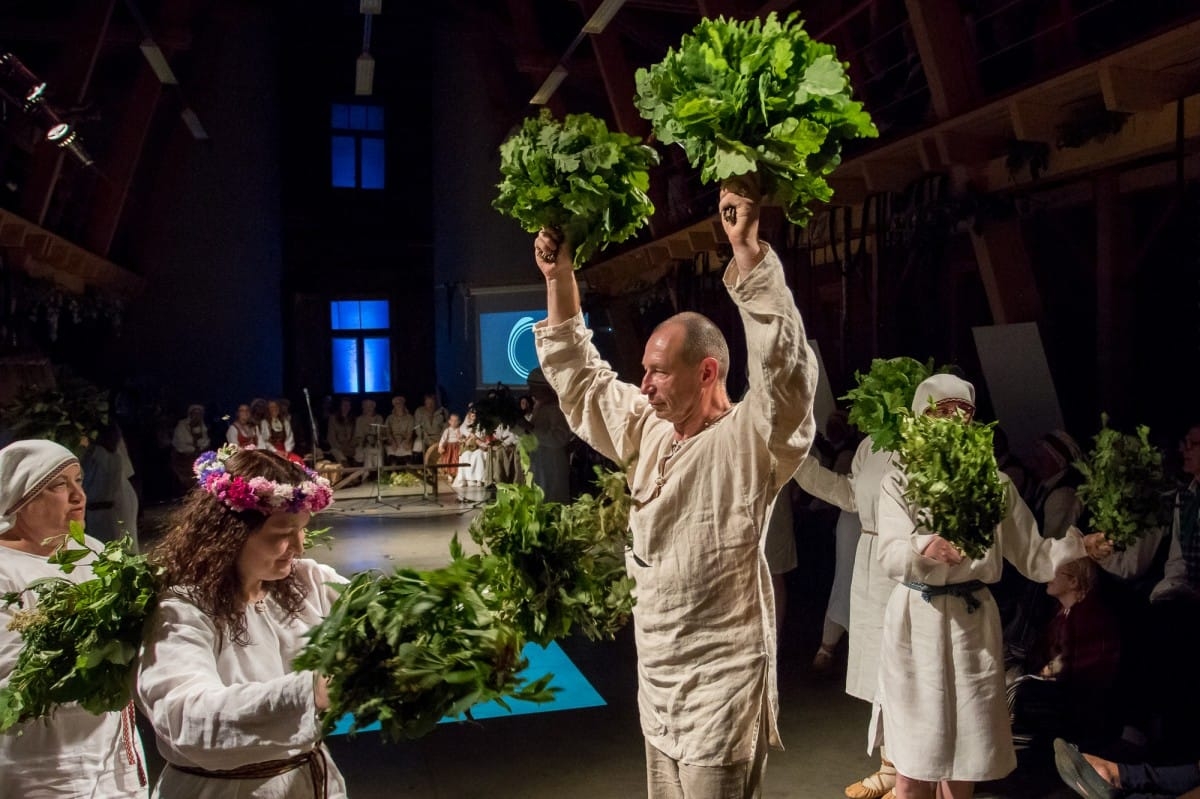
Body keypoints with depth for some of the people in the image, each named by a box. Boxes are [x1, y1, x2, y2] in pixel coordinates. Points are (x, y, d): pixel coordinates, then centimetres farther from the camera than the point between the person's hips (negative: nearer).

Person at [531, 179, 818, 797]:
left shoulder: (747, 441, -16)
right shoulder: (644, 431, 5)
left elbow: (784, 366, -34)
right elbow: (577, 375, 15)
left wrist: (748, 250, -36)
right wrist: (559, 277, 9)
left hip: (721, 683, -7)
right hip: (657, 679, 7)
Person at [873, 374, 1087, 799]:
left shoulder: (994, 484, 4)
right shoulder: (899, 482, -3)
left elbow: (1033, 556, 3)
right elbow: (890, 554, -18)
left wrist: (1081, 543, -15)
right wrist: (923, 547, -40)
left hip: (971, 623, 2)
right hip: (915, 623, -1)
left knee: (964, 753, 9)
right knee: (914, 759, 5)